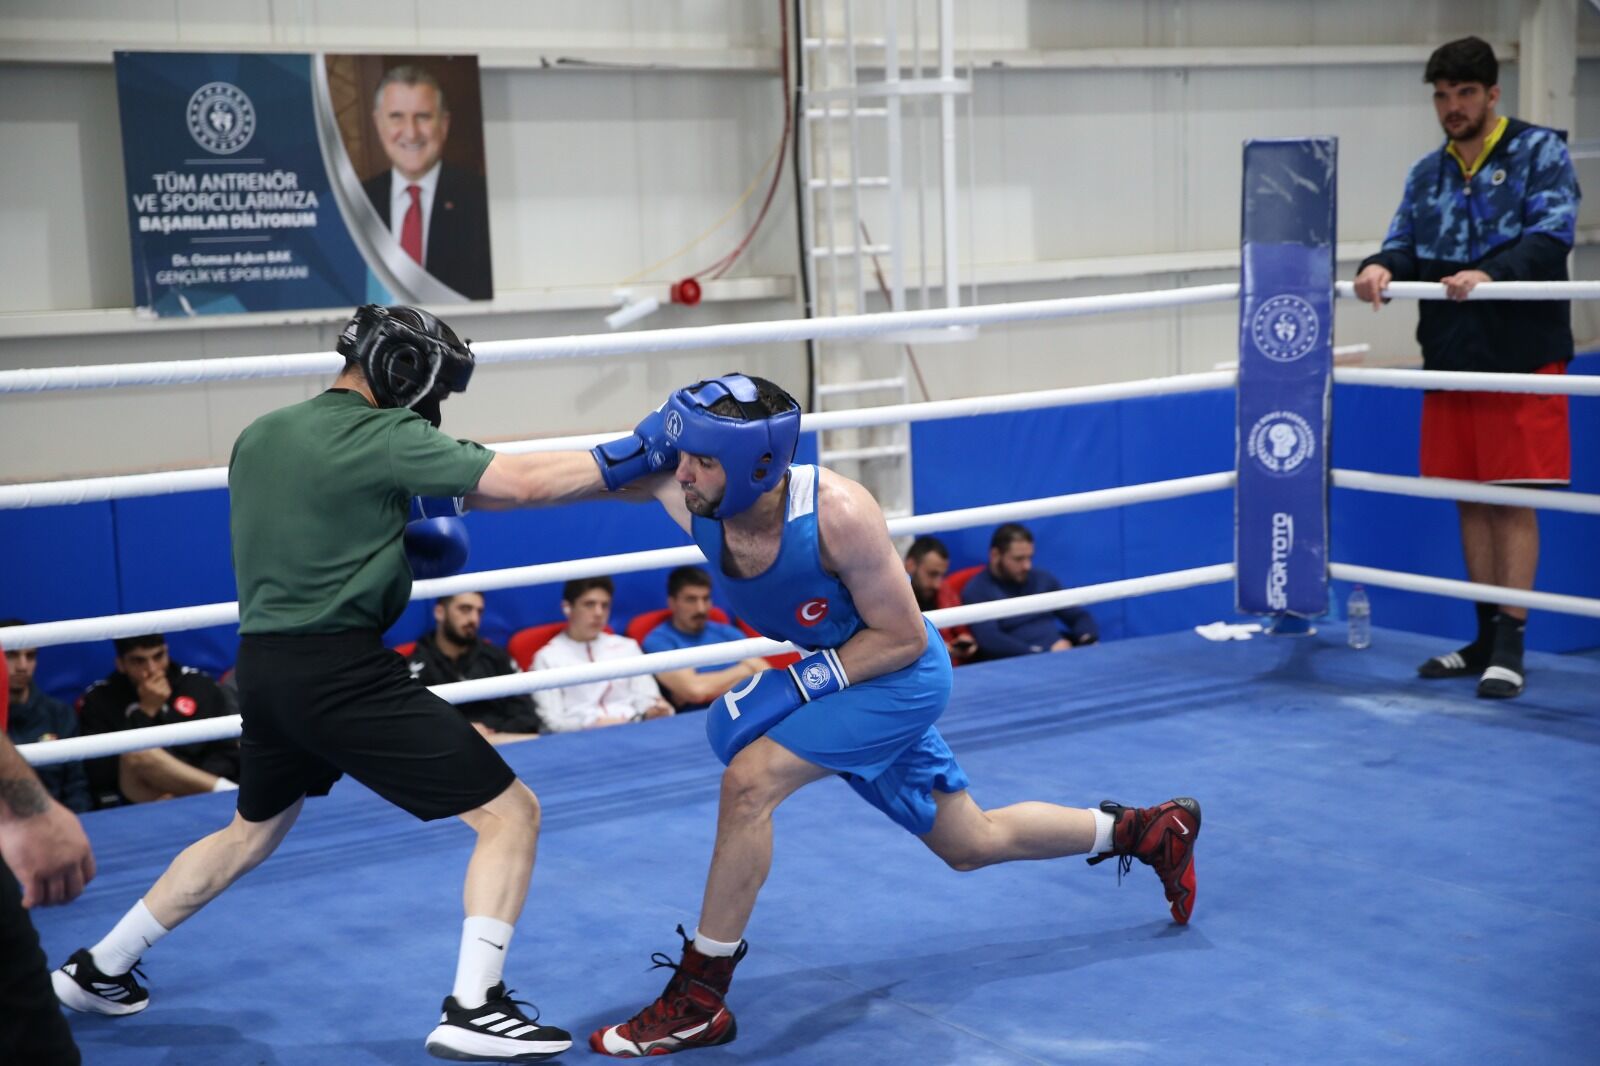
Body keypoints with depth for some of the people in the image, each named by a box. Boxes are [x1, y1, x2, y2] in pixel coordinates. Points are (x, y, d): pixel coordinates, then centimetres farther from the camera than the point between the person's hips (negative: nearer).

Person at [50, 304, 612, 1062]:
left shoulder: (260, 436, 12)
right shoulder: (380, 439, -11)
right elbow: (522, 483, -17)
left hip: (263, 666, 8)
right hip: (339, 670, -8)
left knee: (250, 834, 31)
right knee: (509, 812, -3)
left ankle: (98, 970, 39)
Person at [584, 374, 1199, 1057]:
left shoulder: (837, 513, -34)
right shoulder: (696, 503, -20)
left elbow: (903, 637, -23)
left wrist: (802, 684, -30)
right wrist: (633, 457, -28)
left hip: (901, 675, -7)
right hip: (836, 680, 7)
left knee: (749, 780, -25)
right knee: (971, 844, 20)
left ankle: (698, 1000, -12)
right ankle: (1149, 829, 42)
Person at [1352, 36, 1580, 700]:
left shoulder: (1540, 153, -2)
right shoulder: (1427, 174, 14)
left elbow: (1551, 234, -15)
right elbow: (1406, 244, 7)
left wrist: (1488, 274, -32)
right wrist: (1380, 268, -17)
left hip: (1520, 359, -5)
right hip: (1450, 358, 5)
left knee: (1513, 501, -4)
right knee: (1470, 499, 9)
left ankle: (1509, 649, -1)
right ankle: (1486, 639, 18)